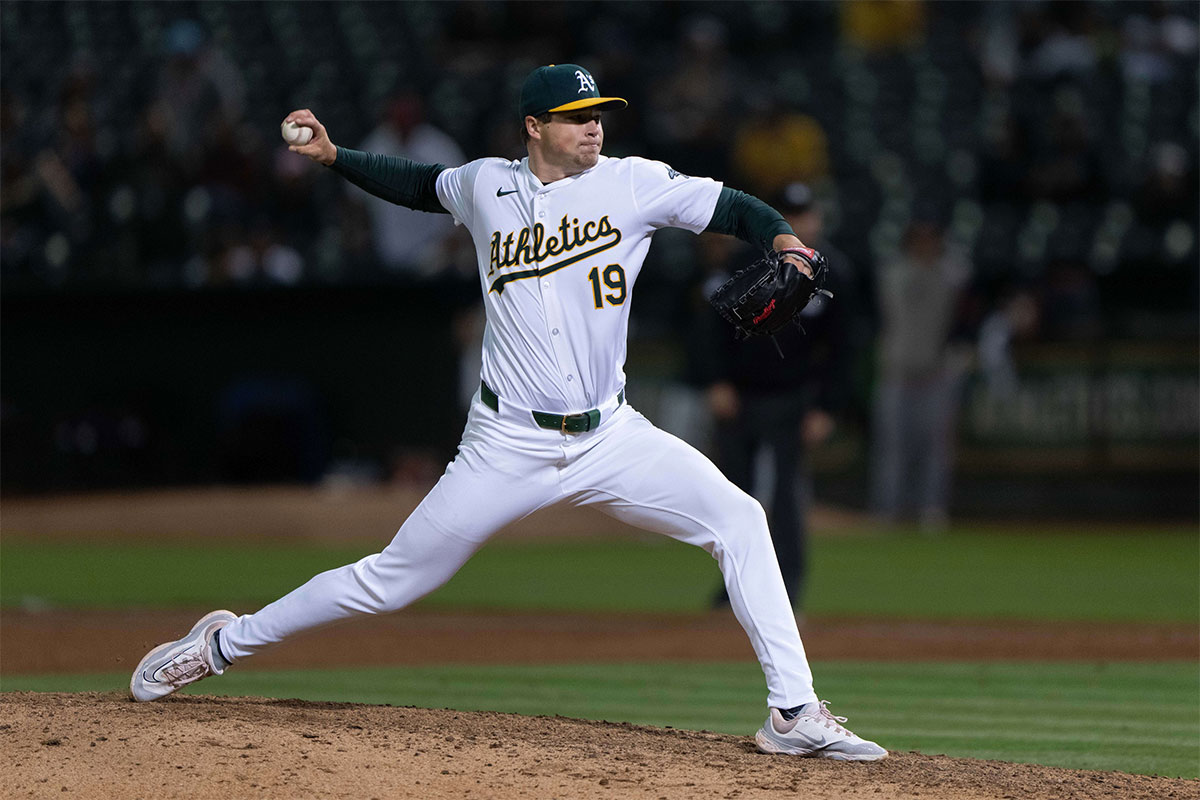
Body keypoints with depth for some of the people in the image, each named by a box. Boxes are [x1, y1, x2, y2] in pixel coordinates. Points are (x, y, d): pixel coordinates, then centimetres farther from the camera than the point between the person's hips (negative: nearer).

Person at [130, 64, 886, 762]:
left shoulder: (632, 184, -3)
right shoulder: (487, 186, 1)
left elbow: (734, 208, -4)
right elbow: (421, 185, 21)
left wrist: (786, 243, -24)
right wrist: (332, 155, 12)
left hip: (611, 438, 1)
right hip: (509, 446, -1)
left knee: (738, 520, -17)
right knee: (390, 580, 3)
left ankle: (795, 712, -12)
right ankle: (225, 644, 21)